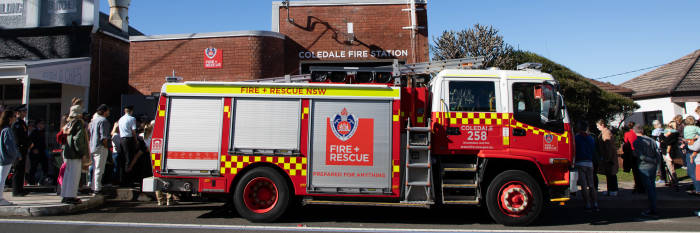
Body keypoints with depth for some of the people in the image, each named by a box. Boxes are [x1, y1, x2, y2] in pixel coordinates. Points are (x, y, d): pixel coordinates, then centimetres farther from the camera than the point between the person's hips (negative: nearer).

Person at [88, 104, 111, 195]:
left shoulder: (93, 120, 16)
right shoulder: (103, 121, -12)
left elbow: (90, 134, 19)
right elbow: (104, 136, -18)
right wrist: (106, 146, -11)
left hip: (93, 147, 9)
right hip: (101, 148, -9)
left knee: (96, 168, 17)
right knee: (99, 169, -6)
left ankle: (93, 187, 22)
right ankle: (97, 189, -5)